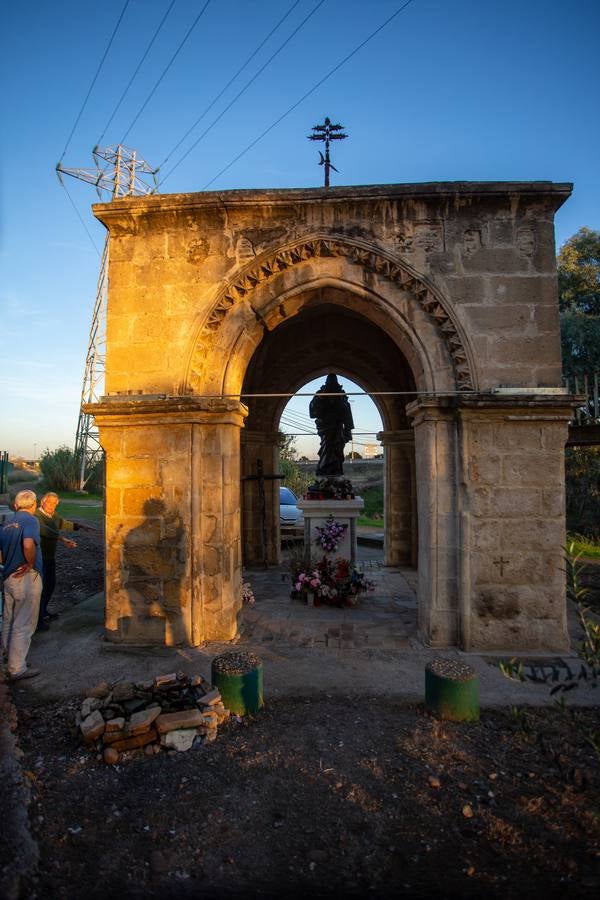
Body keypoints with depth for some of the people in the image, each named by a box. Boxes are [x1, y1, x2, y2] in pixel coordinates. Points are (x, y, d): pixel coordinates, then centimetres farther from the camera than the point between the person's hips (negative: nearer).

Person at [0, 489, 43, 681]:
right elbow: (28, 545, -31)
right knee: (23, 625, 1)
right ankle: (17, 669, 8)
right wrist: (31, 564, -17)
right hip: (27, 579, -8)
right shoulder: (30, 520, -13)